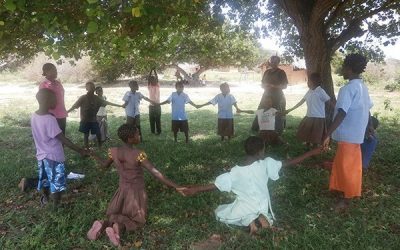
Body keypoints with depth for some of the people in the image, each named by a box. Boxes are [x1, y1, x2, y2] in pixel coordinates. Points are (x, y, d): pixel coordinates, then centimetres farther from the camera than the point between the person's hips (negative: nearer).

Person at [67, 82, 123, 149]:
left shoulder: (97, 98, 1)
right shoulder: (83, 98, -9)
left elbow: (106, 102, 4)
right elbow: (74, 106, -8)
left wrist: (119, 105, 3)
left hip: (94, 120, 3)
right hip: (85, 120, -3)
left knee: (98, 134, 2)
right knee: (86, 135, 6)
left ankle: (100, 147, 19)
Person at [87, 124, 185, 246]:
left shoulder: (114, 151, -8)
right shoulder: (138, 154, -24)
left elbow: (105, 164, 13)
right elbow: (156, 174, -29)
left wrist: (93, 154, 33)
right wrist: (176, 187, -29)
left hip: (122, 190, 5)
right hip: (136, 192, -4)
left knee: (115, 216, 24)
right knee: (137, 219, 15)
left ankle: (103, 224, -10)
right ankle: (120, 226, -18)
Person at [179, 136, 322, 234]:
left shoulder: (236, 172, -22)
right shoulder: (266, 164, -17)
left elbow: (217, 185, -21)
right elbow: (288, 163, -11)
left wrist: (194, 190, -14)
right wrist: (311, 153, -1)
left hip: (245, 208, -3)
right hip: (262, 206, 3)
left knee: (219, 212, 19)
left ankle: (248, 220, -4)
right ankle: (263, 217, 1)